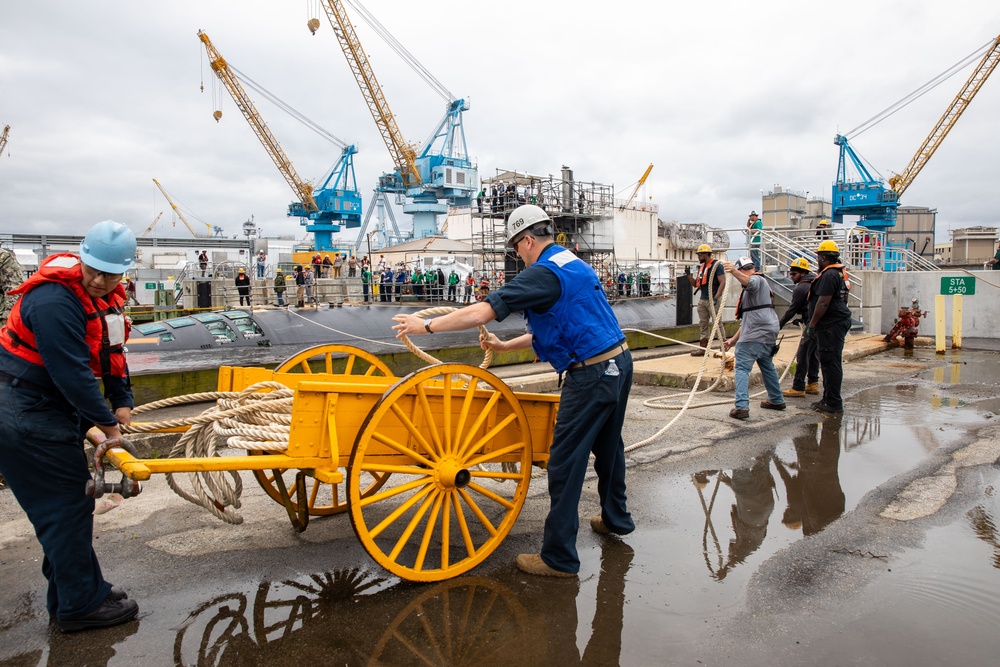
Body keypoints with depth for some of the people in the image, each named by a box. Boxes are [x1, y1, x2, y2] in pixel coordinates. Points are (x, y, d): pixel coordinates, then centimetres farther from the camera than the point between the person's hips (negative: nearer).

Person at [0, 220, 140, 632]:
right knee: (65, 506, -2)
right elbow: (72, 373, -27)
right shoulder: (53, 301, -26)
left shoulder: (105, 296, 4)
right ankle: (80, 605, 12)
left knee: (70, 503, 16)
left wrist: (122, 402, 5)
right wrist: (105, 421, -17)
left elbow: (111, 351, 13)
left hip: (59, 409, 10)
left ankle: (69, 595, 31)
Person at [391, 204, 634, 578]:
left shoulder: (543, 273, -15)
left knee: (565, 463, -3)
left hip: (592, 375, -10)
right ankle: (615, 518, 46)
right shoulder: (574, 264, 17)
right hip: (619, 363, 10)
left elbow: (481, 313, -20)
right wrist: (505, 347, 26)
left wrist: (425, 325, -10)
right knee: (608, 446, 26)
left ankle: (559, 558, 5)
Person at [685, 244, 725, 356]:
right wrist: (689, 274, 5)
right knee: (703, 325, 8)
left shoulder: (716, 265, -8)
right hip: (702, 300, 8)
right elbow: (695, 284, 20)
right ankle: (703, 348, 13)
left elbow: (722, 283, -15)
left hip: (713, 300, -8)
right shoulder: (701, 267, 16)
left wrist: (716, 298, -22)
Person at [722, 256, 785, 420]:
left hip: (755, 335, -11)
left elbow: (750, 282, -34)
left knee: (742, 368, -11)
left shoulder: (757, 279, -2)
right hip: (769, 333, 11)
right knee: (767, 366, 25)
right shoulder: (757, 285, 29)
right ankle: (776, 400, 36)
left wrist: (734, 271, -50)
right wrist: (734, 339, 27)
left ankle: (741, 406, -19)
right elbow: (748, 319, 29)